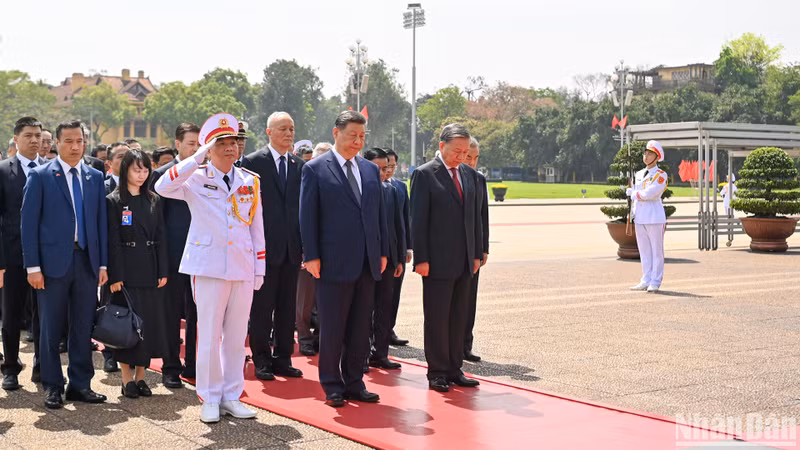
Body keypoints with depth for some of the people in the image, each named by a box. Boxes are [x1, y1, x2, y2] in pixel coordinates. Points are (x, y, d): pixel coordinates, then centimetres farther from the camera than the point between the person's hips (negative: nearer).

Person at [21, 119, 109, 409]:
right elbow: (29, 223, -3)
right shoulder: (40, 176, 0)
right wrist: (33, 266, -10)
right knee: (51, 329, 5)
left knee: (83, 328, 8)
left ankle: (80, 384, 18)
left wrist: (103, 263, 5)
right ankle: (52, 387, 15)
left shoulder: (95, 178, 11)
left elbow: (101, 222, 11)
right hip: (54, 262, -3)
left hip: (87, 262, 3)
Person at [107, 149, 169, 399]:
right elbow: (113, 241, -7)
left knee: (150, 321, 4)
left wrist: (163, 272, 2)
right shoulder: (114, 201, -2)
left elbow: (161, 238, 9)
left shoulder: (154, 201, 11)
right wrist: (115, 276, -13)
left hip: (151, 271, 4)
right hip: (127, 270, -4)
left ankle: (141, 376, 14)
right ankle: (127, 378, 8)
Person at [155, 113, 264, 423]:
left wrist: (259, 269, 9)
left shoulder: (251, 181, 11)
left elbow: (257, 228, 13)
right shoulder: (196, 179, 0)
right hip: (209, 267, -3)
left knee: (237, 335, 8)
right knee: (209, 335, 0)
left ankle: (232, 396, 18)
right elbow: (162, 187, -20)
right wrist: (199, 157, -20)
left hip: (243, 269, 3)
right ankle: (210, 399, 11)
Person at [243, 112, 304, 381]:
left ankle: (283, 359, 18)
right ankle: (261, 361, 11)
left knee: (287, 307, 9)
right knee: (262, 307, 2)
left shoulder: (300, 166, 11)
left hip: (292, 248, 4)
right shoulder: (253, 162, -2)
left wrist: (306, 245, 5)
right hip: (265, 247, -4)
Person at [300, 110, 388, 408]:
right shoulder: (315, 169, -2)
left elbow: (379, 213, 16)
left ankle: (354, 383, 20)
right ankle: (332, 386, 14)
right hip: (334, 263, -5)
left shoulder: (371, 170, 14)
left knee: (361, 328, 10)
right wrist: (312, 256, -11)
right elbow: (307, 216, -5)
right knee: (332, 329, 3)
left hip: (367, 264, 5)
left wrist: (383, 252, 10)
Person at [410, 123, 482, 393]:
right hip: (437, 261, -6)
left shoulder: (468, 174, 12)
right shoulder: (424, 174, -6)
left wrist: (477, 253, 11)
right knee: (437, 318, 1)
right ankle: (437, 372, 10)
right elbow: (418, 220, -9)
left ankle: (454, 370, 18)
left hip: (464, 261, 6)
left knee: (458, 318, 10)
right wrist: (421, 259, -14)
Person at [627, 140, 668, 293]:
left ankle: (655, 282, 3)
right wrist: (633, 212, 11)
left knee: (656, 250, -1)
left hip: (655, 218, -7)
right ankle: (646, 280, 15)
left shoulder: (661, 175, -7)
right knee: (644, 251, 9)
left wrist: (634, 193, -5)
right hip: (640, 218, 7)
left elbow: (650, 193, -19)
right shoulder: (639, 174, 15)